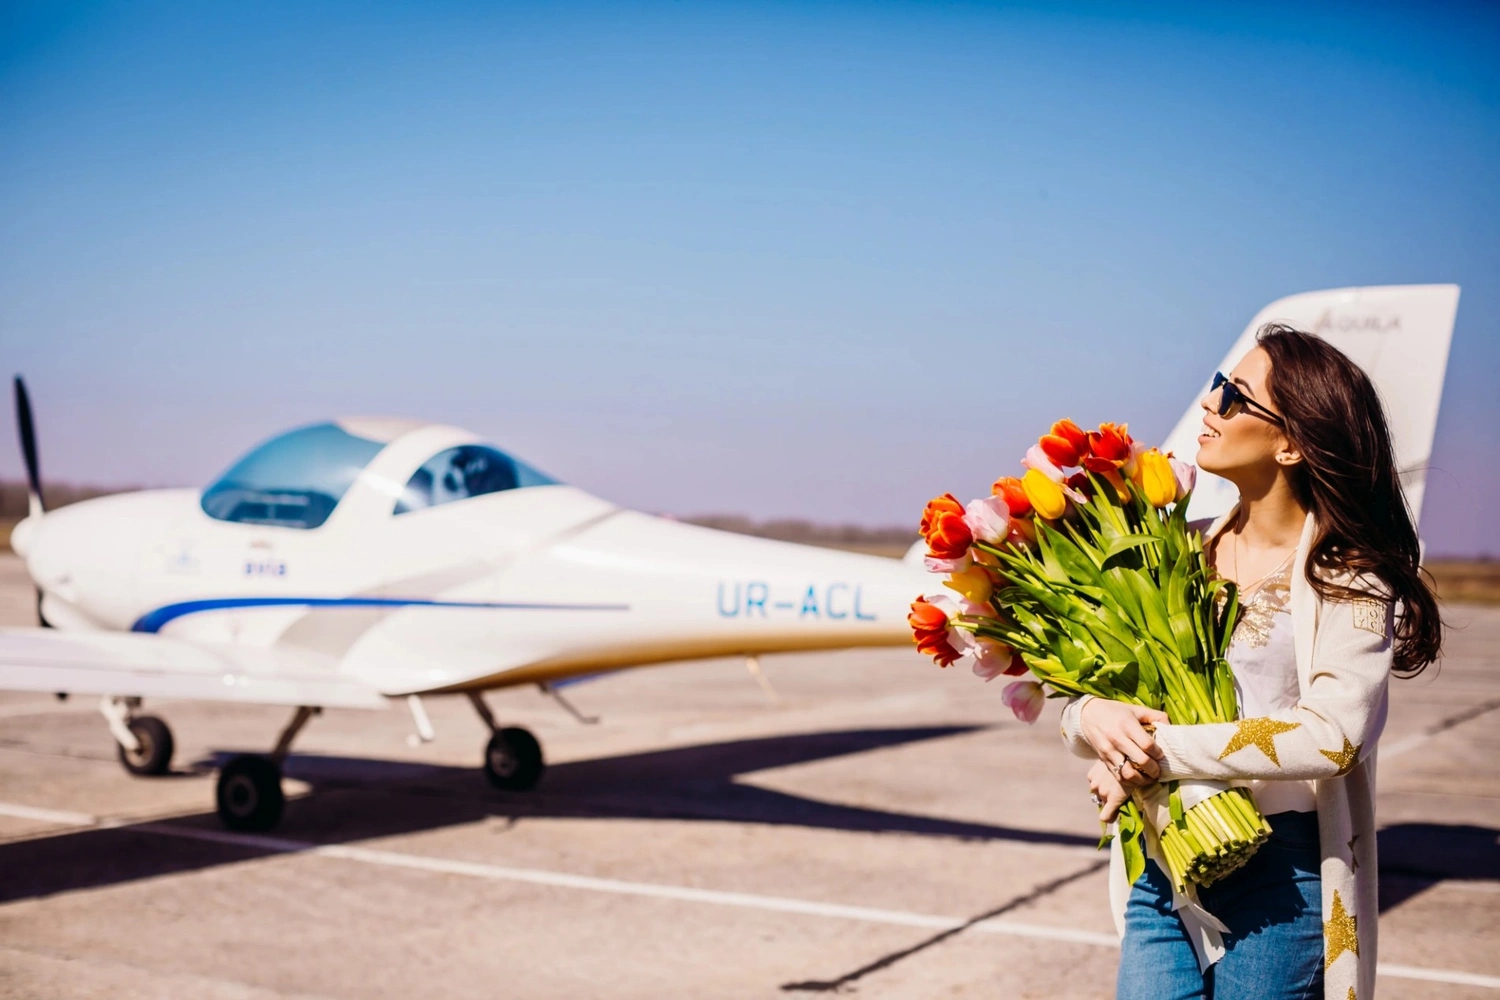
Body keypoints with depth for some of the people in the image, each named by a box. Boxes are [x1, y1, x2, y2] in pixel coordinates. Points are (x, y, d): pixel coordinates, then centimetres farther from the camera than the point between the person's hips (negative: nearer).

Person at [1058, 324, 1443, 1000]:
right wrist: (1094, 718, -15)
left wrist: (1161, 752, -19)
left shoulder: (1349, 575, -7)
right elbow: (1076, 703, 9)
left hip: (1279, 881, -4)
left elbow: (1333, 735, -20)